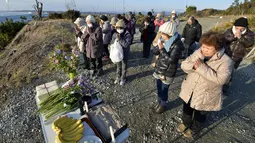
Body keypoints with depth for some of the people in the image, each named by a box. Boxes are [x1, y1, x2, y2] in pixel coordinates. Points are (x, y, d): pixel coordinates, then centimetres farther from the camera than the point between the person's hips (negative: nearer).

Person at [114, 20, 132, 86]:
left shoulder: (128, 35, -18)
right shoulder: (117, 34, -2)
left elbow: (126, 44, -29)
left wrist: (119, 39, -33)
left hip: (124, 54, -5)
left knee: (124, 67, 11)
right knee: (118, 66, 19)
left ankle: (123, 79, 29)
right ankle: (118, 77, 36)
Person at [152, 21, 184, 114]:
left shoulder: (177, 44, -21)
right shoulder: (163, 39, -1)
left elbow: (170, 60, -26)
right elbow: (155, 52, 3)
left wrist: (162, 49, -26)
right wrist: (158, 47, -17)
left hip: (167, 73, -6)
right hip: (158, 69, 6)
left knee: (164, 90, 11)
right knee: (159, 89, 20)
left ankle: (163, 105, 36)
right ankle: (159, 103, 42)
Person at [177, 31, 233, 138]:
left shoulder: (225, 61, -20)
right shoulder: (198, 53, -7)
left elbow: (220, 79, -31)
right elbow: (184, 65, -9)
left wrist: (202, 67, -35)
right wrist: (193, 65, -30)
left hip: (205, 96, -4)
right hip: (189, 91, 4)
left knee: (199, 115, 23)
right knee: (186, 110, 27)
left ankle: (194, 129, 52)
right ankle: (185, 123, 56)